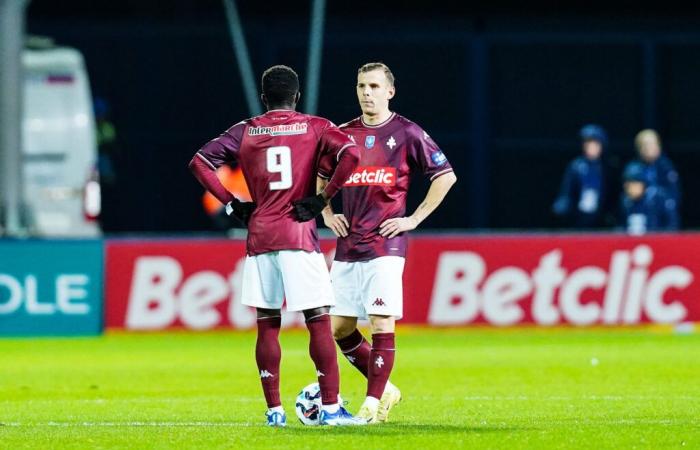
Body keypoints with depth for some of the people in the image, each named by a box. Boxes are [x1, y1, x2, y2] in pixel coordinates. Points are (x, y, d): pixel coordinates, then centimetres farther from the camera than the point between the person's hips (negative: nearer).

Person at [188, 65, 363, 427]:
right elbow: (350, 154, -14)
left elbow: (199, 163, 4)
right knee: (319, 321, 0)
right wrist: (322, 199, -7)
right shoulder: (314, 128, 2)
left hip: (259, 235, 2)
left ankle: (274, 410, 7)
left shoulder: (245, 132, 8)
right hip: (299, 235, -2)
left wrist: (231, 204, 7)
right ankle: (330, 407, -4)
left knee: (267, 325, 7)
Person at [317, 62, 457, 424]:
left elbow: (445, 176, 0)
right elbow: (320, 176, 28)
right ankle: (384, 390, 20)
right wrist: (327, 214, 14)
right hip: (347, 246, 5)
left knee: (381, 325, -11)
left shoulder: (406, 133, -2)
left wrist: (414, 218, -4)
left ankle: (373, 403, -5)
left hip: (385, 245, -5)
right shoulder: (343, 134, 12)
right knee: (338, 327, 4)